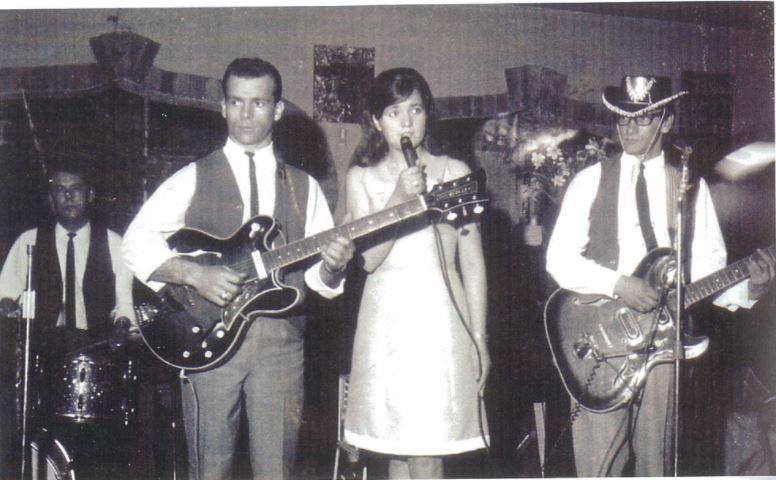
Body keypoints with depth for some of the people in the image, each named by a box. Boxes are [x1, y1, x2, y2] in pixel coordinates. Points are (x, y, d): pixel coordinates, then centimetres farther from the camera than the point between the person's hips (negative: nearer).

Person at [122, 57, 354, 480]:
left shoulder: (303, 187, 15)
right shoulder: (193, 179, 7)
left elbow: (317, 275, 11)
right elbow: (136, 241, -2)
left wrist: (332, 266, -12)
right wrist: (194, 274, -16)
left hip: (281, 339, 2)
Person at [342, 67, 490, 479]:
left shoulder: (453, 172, 6)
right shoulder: (361, 178, 8)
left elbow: (472, 262, 6)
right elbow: (369, 258, -4)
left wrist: (479, 339, 2)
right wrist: (399, 197, -15)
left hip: (441, 319, -1)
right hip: (387, 320, 1)